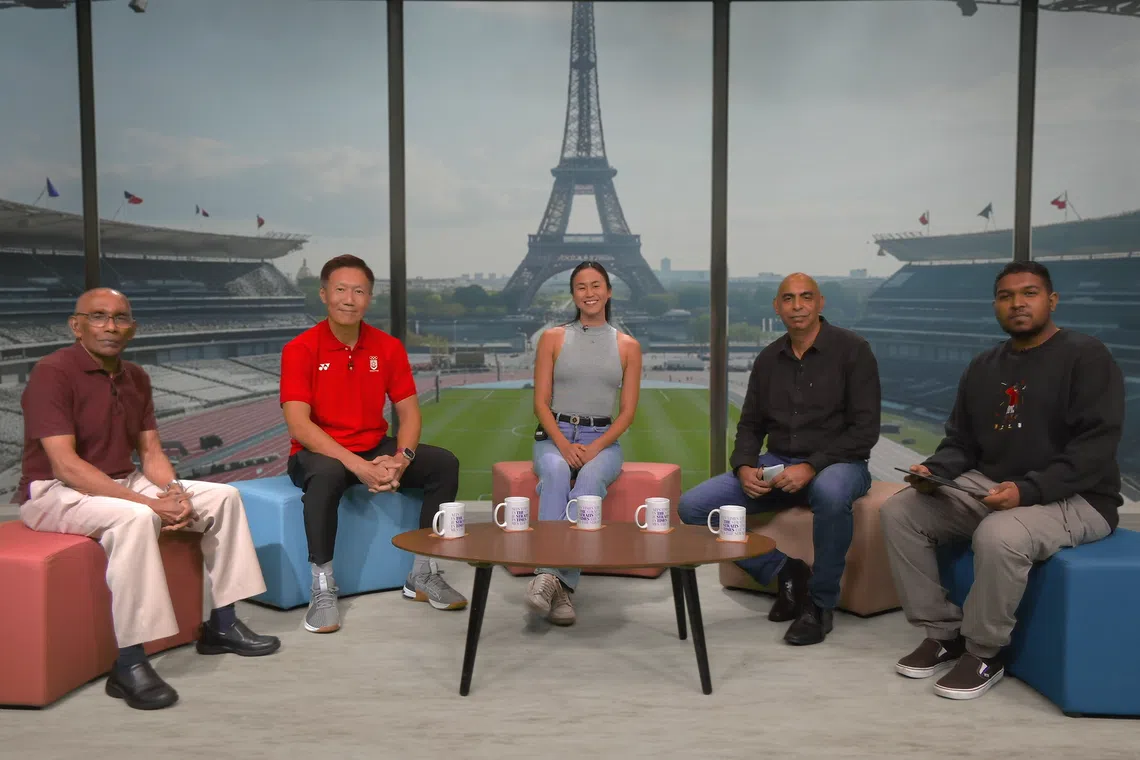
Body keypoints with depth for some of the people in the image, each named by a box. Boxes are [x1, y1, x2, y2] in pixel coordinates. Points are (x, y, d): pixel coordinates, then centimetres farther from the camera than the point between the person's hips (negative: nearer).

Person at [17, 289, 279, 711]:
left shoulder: (135, 377, 7)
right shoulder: (52, 372, -16)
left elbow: (151, 452, 8)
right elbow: (65, 464, -24)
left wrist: (174, 493, -14)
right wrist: (149, 501, -29)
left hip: (124, 485, 8)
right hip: (55, 492, -8)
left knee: (224, 497, -1)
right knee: (135, 519, -38)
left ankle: (222, 626, 7)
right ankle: (129, 665, -31)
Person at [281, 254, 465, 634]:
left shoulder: (388, 347, 1)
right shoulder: (300, 349, -11)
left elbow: (409, 411, 1)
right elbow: (298, 425, -20)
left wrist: (400, 459, -20)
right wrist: (357, 465, -31)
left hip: (375, 449, 5)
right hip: (320, 453, -4)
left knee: (444, 463, -15)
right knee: (326, 474, -39)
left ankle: (423, 574, -2)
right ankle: (323, 588, -24)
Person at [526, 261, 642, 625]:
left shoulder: (627, 346, 10)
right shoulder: (552, 338, 8)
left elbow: (628, 410, 4)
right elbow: (541, 402, 3)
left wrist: (596, 447, -13)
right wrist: (564, 445, -14)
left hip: (604, 440, 0)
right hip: (554, 436, 0)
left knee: (590, 479, -35)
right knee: (555, 473, -35)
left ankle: (552, 576, -41)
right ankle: (559, 585, -44)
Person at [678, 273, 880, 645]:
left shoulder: (852, 350, -4)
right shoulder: (768, 359, 11)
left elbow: (864, 429, -10)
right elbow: (750, 424, 15)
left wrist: (811, 466, -22)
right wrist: (744, 466, -7)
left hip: (836, 462, -5)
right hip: (777, 462, 5)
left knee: (830, 493, -43)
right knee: (692, 507, -13)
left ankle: (820, 604, -18)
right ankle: (784, 572, 1)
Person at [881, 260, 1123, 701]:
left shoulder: (1086, 356, -7)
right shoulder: (983, 367, 13)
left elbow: (1096, 445, -17)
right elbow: (960, 442, 14)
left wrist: (1028, 490, -29)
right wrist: (934, 471, -10)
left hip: (1074, 498, -7)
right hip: (988, 487, 7)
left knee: (998, 536, -37)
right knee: (899, 511, -10)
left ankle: (984, 653, -13)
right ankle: (942, 633, 0)